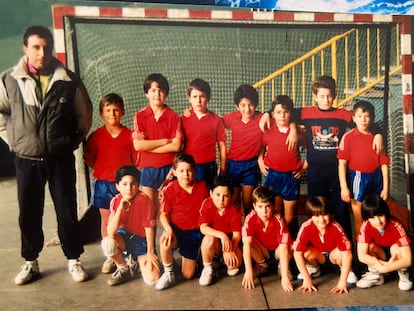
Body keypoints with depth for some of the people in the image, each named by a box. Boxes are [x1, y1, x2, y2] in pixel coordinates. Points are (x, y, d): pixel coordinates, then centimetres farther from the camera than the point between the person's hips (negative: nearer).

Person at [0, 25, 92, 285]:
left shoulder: (69, 81, -5)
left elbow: (85, 113, 8)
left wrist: (74, 141, 5)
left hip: (61, 159, 0)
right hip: (27, 160, 1)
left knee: (67, 211, 6)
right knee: (29, 214, 10)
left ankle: (74, 260, 22)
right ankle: (31, 262, 28)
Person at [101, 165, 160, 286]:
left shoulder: (144, 200, -22)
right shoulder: (115, 201, -12)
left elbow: (149, 227, -15)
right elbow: (111, 233, -22)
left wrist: (150, 252, -12)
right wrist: (120, 208, -31)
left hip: (142, 240, -3)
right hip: (125, 236, 3)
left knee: (152, 279, -21)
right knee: (107, 243, -33)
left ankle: (139, 261, 16)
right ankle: (124, 270, -2)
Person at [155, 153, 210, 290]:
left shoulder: (202, 186, -6)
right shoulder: (168, 190, -13)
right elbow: (163, 214, -8)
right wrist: (168, 230, -26)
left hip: (195, 232, 2)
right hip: (176, 229, -2)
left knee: (188, 275, 2)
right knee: (165, 241, -40)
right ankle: (168, 273, -11)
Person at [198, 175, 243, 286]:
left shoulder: (234, 210, -14)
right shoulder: (207, 204, -15)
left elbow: (237, 234, -16)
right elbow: (203, 227, -21)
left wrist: (230, 250, -33)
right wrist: (221, 235, -36)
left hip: (229, 242, 0)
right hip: (213, 242, 0)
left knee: (235, 263, -28)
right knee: (209, 239, -36)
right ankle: (208, 269, -9)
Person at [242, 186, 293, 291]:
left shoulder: (278, 220, -30)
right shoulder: (250, 218, -26)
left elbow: (283, 248, -33)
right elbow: (247, 243, -31)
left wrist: (285, 277, -39)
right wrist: (249, 271, -39)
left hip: (276, 250, -1)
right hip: (262, 251, 1)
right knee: (250, 241, -29)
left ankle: (282, 266, 0)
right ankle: (262, 265, -2)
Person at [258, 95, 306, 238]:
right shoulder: (268, 132, -1)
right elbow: (261, 148, 17)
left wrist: (304, 166, 0)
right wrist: (260, 162, 4)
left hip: (292, 177, -1)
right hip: (272, 175, 1)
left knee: (290, 217, 7)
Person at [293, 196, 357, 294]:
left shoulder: (336, 228, -32)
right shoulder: (306, 227, -30)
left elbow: (347, 254, -32)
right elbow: (297, 253, -28)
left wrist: (342, 282, -36)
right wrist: (307, 280, -30)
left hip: (333, 254, -1)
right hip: (317, 256, 1)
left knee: (340, 252, -35)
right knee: (307, 252, -32)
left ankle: (348, 271, 1)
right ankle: (313, 269, 5)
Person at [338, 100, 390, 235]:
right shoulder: (348, 137, -5)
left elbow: (383, 163, 5)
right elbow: (342, 163, -7)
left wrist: (385, 187, 1)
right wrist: (344, 187, -12)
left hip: (376, 178, 4)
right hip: (358, 178, -3)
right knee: (359, 219, 8)